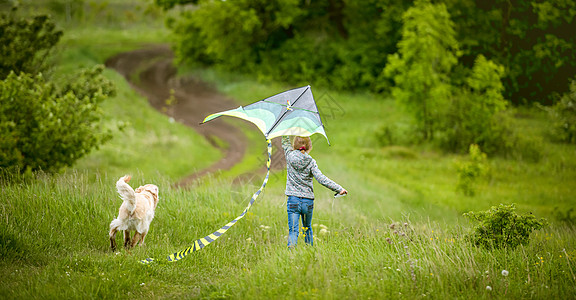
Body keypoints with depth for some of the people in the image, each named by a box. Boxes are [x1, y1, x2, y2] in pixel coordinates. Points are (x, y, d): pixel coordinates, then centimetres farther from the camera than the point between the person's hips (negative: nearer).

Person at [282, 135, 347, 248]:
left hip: (293, 200, -1)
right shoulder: (311, 162, -6)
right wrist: (339, 189, -11)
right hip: (308, 200, 1)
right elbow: (321, 179, -13)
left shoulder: (290, 156, -4)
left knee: (293, 230, -5)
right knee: (307, 228, 20)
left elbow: (285, 143, 15)